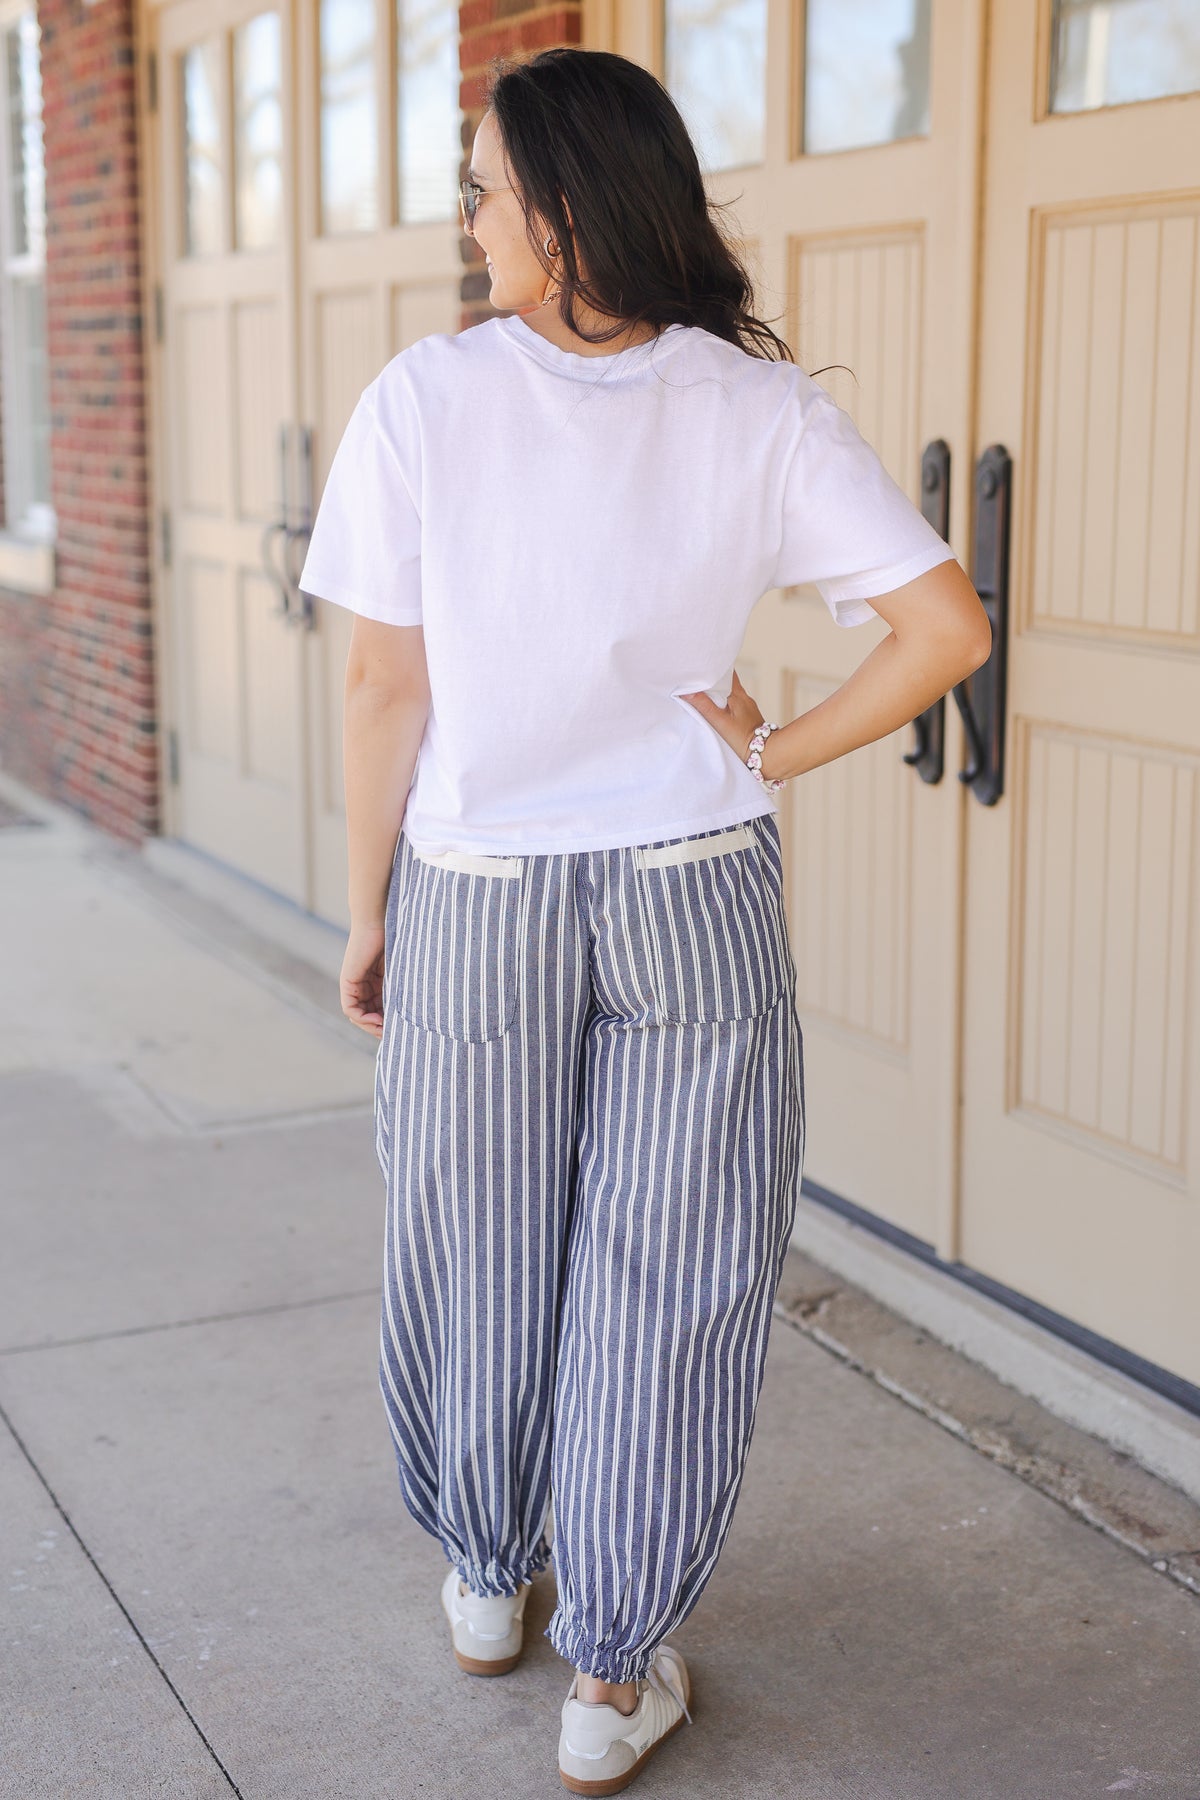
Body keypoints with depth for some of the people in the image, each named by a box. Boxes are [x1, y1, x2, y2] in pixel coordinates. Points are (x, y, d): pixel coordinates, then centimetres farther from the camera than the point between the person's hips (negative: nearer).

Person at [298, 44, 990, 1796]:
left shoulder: (422, 402, -11)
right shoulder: (761, 408, -8)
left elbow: (385, 689, -7)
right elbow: (948, 627, -12)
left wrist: (368, 914, 3)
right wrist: (773, 756, -1)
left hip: (476, 903, 0)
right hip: (697, 906, 0)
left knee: (477, 1257, 19)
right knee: (666, 1286, 10)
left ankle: (488, 1581, 40)